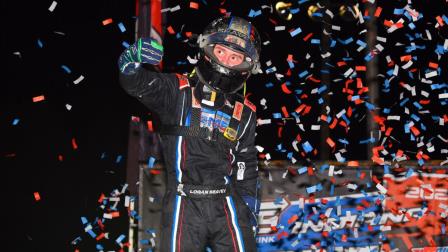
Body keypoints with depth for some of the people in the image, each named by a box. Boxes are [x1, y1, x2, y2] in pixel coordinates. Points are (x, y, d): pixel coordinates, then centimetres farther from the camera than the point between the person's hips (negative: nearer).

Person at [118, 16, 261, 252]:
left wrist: (250, 203, 14)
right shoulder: (178, 91, 3)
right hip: (184, 206, -3)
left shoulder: (244, 113, 14)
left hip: (227, 206, 3)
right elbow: (138, 84, -13)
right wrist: (132, 58, -34)